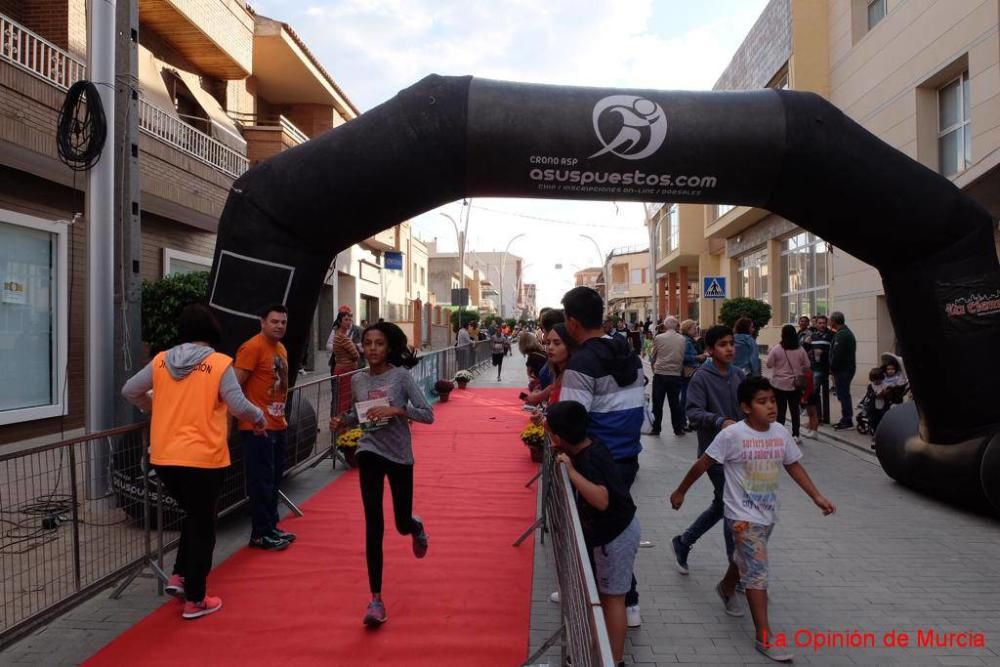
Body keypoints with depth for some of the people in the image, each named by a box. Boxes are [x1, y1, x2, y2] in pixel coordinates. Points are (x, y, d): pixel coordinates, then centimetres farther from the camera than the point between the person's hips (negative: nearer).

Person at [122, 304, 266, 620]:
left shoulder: (161, 361, 4)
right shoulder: (219, 363, -10)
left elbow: (129, 391, 14)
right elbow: (239, 406, -15)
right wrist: (259, 417, 4)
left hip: (164, 457, 5)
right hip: (202, 458, -5)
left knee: (192, 516, 27)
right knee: (202, 526, 9)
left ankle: (178, 576, 25)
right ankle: (195, 600, 16)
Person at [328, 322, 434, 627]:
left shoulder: (401, 376, -11)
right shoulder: (357, 380, 0)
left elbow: (427, 415, -14)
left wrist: (395, 410, -26)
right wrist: (341, 420, -4)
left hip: (400, 456, -1)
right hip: (370, 453, 2)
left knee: (402, 524, 11)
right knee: (374, 524, -7)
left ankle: (416, 527, 52)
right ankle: (376, 600, 3)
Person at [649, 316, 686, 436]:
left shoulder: (658, 338, -7)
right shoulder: (682, 339, -1)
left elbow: (652, 356, 2)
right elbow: (683, 357, 5)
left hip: (660, 374, -2)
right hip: (676, 375, 2)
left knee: (657, 403, 6)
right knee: (675, 402, 10)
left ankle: (656, 428, 11)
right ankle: (678, 429, 16)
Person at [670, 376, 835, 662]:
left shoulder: (780, 433, -3)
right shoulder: (732, 435, -20)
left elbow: (794, 466, 10)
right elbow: (703, 464, -12)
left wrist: (816, 496, 4)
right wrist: (680, 491, -4)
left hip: (768, 514, 6)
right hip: (743, 516, -6)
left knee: (746, 558, 26)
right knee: (757, 571, -7)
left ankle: (726, 588, 54)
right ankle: (764, 637, 1)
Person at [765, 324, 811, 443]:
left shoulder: (776, 349, -12)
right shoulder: (800, 350, -3)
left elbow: (769, 364, -4)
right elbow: (807, 366, 5)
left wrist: (770, 354, 13)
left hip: (779, 384, -2)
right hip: (796, 385, 2)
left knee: (780, 411, 5)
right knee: (795, 410, 10)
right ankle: (795, 436, 13)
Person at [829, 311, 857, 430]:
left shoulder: (841, 335, -18)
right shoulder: (847, 332, 17)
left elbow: (837, 355, -21)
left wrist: (832, 368, -10)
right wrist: (833, 368, 17)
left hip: (842, 370, -10)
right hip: (848, 368, 10)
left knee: (843, 395, -5)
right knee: (844, 394, 15)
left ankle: (847, 421, -1)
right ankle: (846, 419, 22)